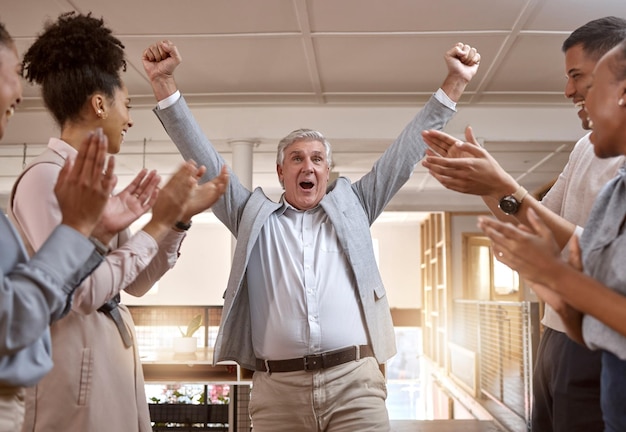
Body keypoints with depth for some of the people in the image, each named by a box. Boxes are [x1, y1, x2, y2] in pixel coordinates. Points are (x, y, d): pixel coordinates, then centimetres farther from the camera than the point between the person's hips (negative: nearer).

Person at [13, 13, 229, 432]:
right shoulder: (46, 177, -14)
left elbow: (136, 282, 15)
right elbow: (83, 292, -22)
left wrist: (181, 218, 6)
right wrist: (157, 223, -16)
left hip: (115, 358, 9)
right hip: (77, 362, -9)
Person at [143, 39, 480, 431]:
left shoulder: (350, 207, 16)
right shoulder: (254, 216, 15)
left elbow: (406, 149, 14)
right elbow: (203, 158, 12)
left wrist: (455, 82, 11)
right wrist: (164, 82, 6)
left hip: (354, 383, 0)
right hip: (277, 388, 0)